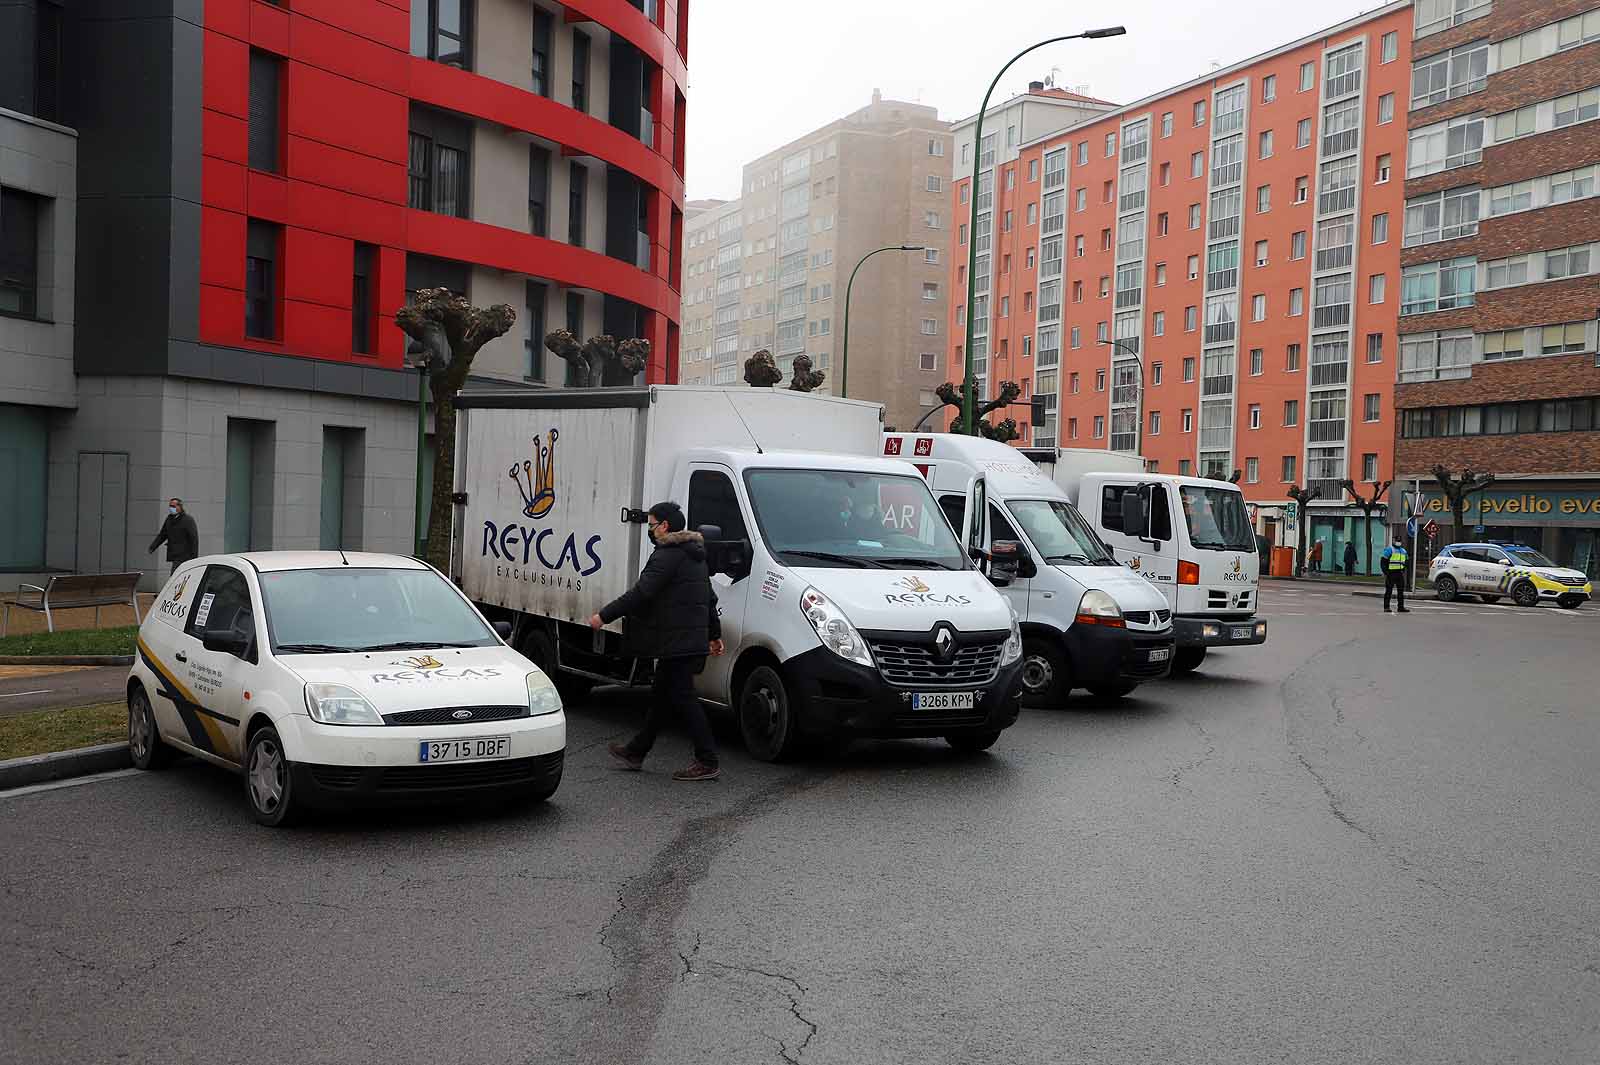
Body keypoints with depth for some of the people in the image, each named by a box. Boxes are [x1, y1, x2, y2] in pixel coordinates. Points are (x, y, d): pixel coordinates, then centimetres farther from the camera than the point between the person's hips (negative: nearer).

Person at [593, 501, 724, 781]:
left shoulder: (667, 555, -14)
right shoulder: (694, 556, 18)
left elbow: (640, 593, -21)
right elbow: (710, 599, 23)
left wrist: (604, 616, -16)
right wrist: (714, 634, 30)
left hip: (676, 643, -10)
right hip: (694, 640, 10)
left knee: (683, 698, -6)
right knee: (661, 696, 17)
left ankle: (707, 762, -5)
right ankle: (636, 751, 28)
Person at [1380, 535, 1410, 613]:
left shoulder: (1403, 551, 18)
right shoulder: (1389, 549, -3)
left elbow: (1404, 562, 29)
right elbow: (1383, 561, -7)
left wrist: (1403, 570, 13)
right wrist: (1385, 572, -13)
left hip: (1400, 574, 7)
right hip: (1391, 573, -6)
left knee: (1401, 591, 6)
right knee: (1388, 591, -4)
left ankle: (1401, 607, 11)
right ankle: (1386, 607, -1)